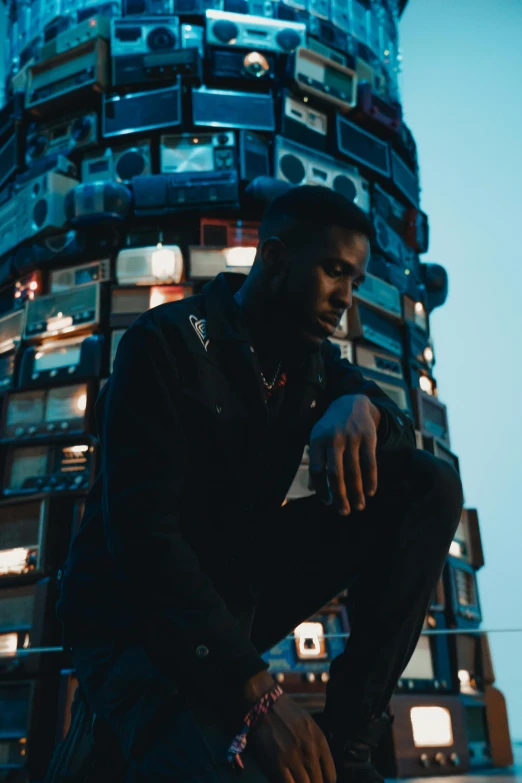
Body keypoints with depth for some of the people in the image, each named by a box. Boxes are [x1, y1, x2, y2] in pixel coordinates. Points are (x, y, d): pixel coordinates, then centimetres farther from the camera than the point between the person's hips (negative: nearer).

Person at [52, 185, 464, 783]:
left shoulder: (313, 358, 6)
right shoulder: (167, 342, -14)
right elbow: (142, 530, -24)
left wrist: (360, 407, -26)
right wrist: (257, 693, -32)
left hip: (241, 590, 8)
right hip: (134, 609, -7)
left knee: (431, 487, -10)